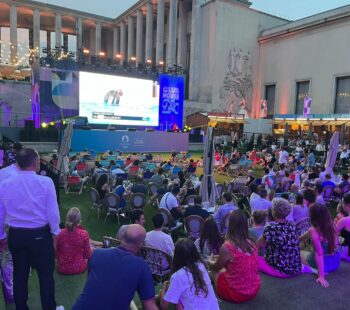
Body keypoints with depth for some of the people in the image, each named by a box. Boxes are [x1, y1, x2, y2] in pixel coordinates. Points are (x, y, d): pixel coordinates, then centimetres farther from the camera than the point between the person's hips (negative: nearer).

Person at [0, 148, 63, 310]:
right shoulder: (45, 182, -16)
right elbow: (52, 211, -13)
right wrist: (55, 231, 3)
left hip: (15, 235, 4)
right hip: (40, 234, -4)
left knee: (19, 274, 20)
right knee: (46, 274, 12)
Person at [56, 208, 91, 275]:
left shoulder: (61, 234, -16)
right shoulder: (84, 234, -20)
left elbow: (56, 253, -2)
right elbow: (88, 255, -9)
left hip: (62, 268, 3)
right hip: (78, 268, -2)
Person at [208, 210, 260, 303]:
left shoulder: (227, 247, -23)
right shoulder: (251, 243, -6)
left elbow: (216, 267, -3)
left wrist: (210, 261, 19)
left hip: (237, 294, -5)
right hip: (254, 290, 5)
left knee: (216, 271, 17)